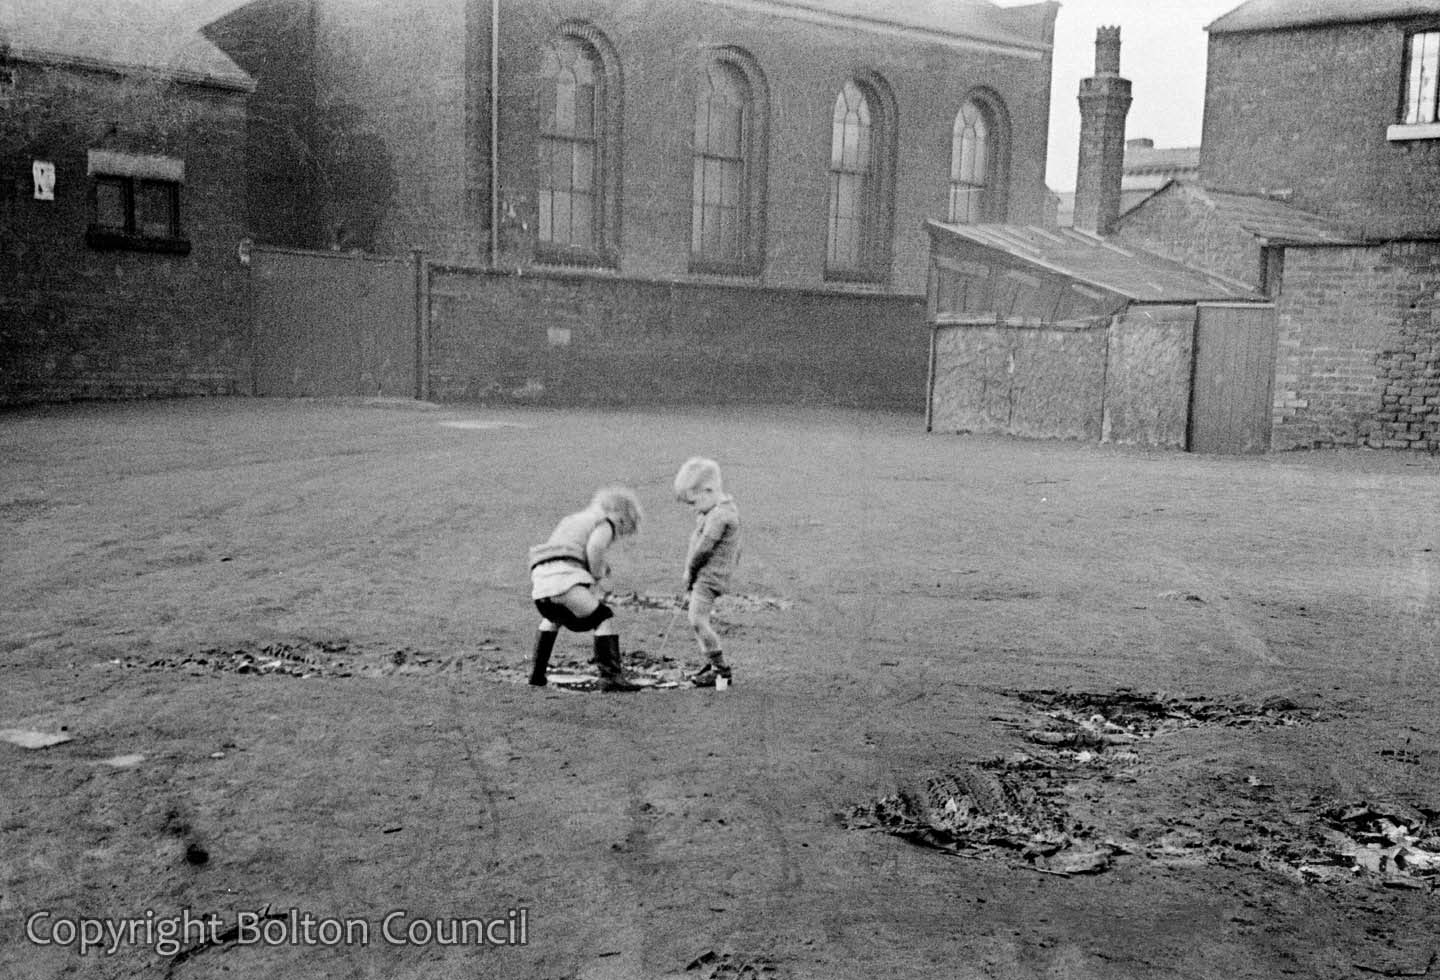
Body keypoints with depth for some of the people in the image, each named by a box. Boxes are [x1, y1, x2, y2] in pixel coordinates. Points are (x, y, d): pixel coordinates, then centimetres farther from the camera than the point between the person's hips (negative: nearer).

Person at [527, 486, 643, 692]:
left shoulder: (571, 519, 35)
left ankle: (537, 674, 35)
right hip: (564, 578, -8)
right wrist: (596, 582, 1)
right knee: (604, 618, -2)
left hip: (539, 579, 8)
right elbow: (594, 547, -11)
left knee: (552, 618, 34)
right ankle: (610, 676, -14)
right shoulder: (605, 522, 10)